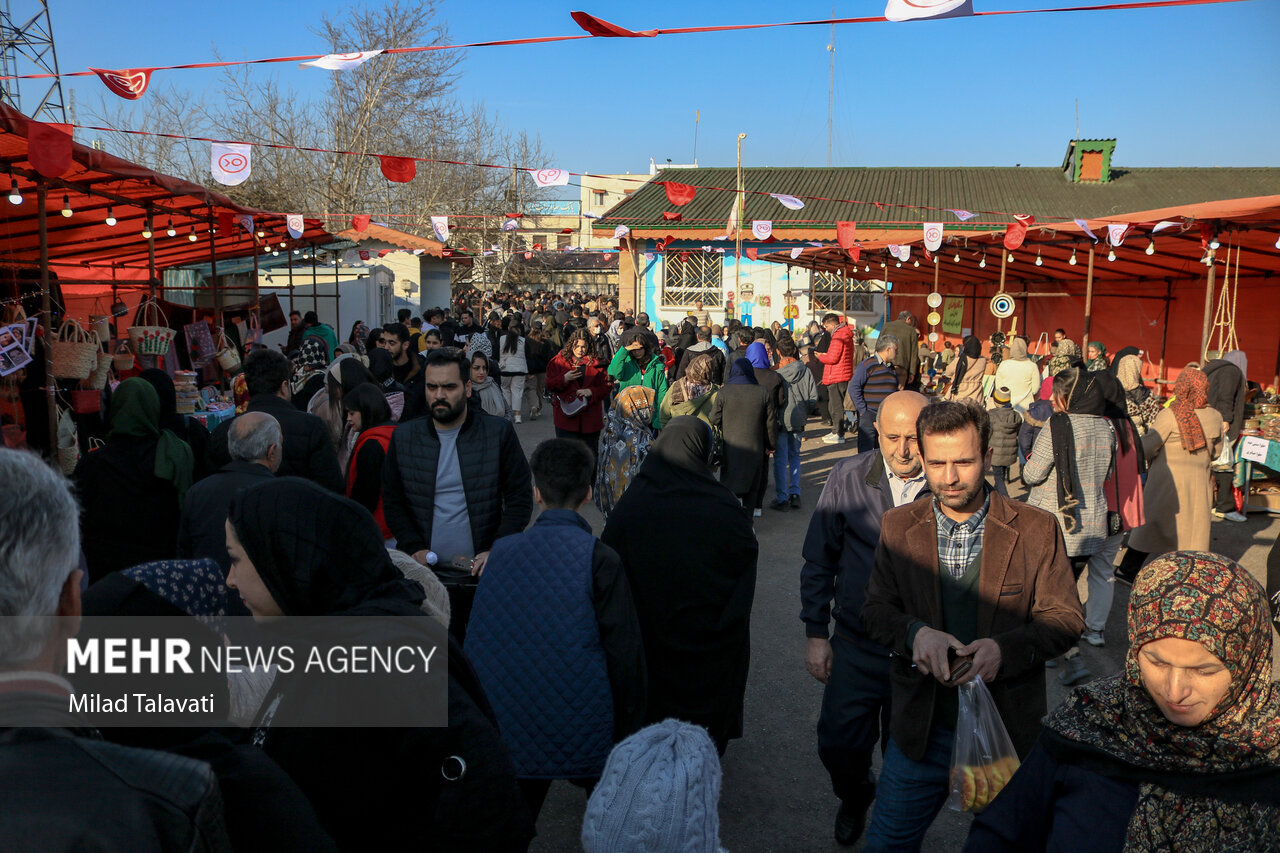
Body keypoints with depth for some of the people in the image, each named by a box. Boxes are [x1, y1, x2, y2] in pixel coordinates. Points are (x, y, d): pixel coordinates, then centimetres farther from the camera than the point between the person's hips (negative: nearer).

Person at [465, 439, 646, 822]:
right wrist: (628, 730, 1)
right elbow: (624, 652, -12)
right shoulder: (598, 558, -13)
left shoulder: (501, 551, -3)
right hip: (584, 735, -3)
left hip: (510, 730, 3)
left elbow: (475, 644, 5)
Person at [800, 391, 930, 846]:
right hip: (856, 647, 1)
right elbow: (819, 561, 1)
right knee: (838, 746, 6)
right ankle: (855, 796, 41)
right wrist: (816, 633, 1)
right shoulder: (847, 477, -7)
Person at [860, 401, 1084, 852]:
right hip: (923, 725, 1)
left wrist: (1006, 647, -23)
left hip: (1007, 727, -1)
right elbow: (876, 610, 2)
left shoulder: (1037, 529, -7)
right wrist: (915, 633, -20)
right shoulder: (898, 526, -1)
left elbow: (1065, 619, -4)